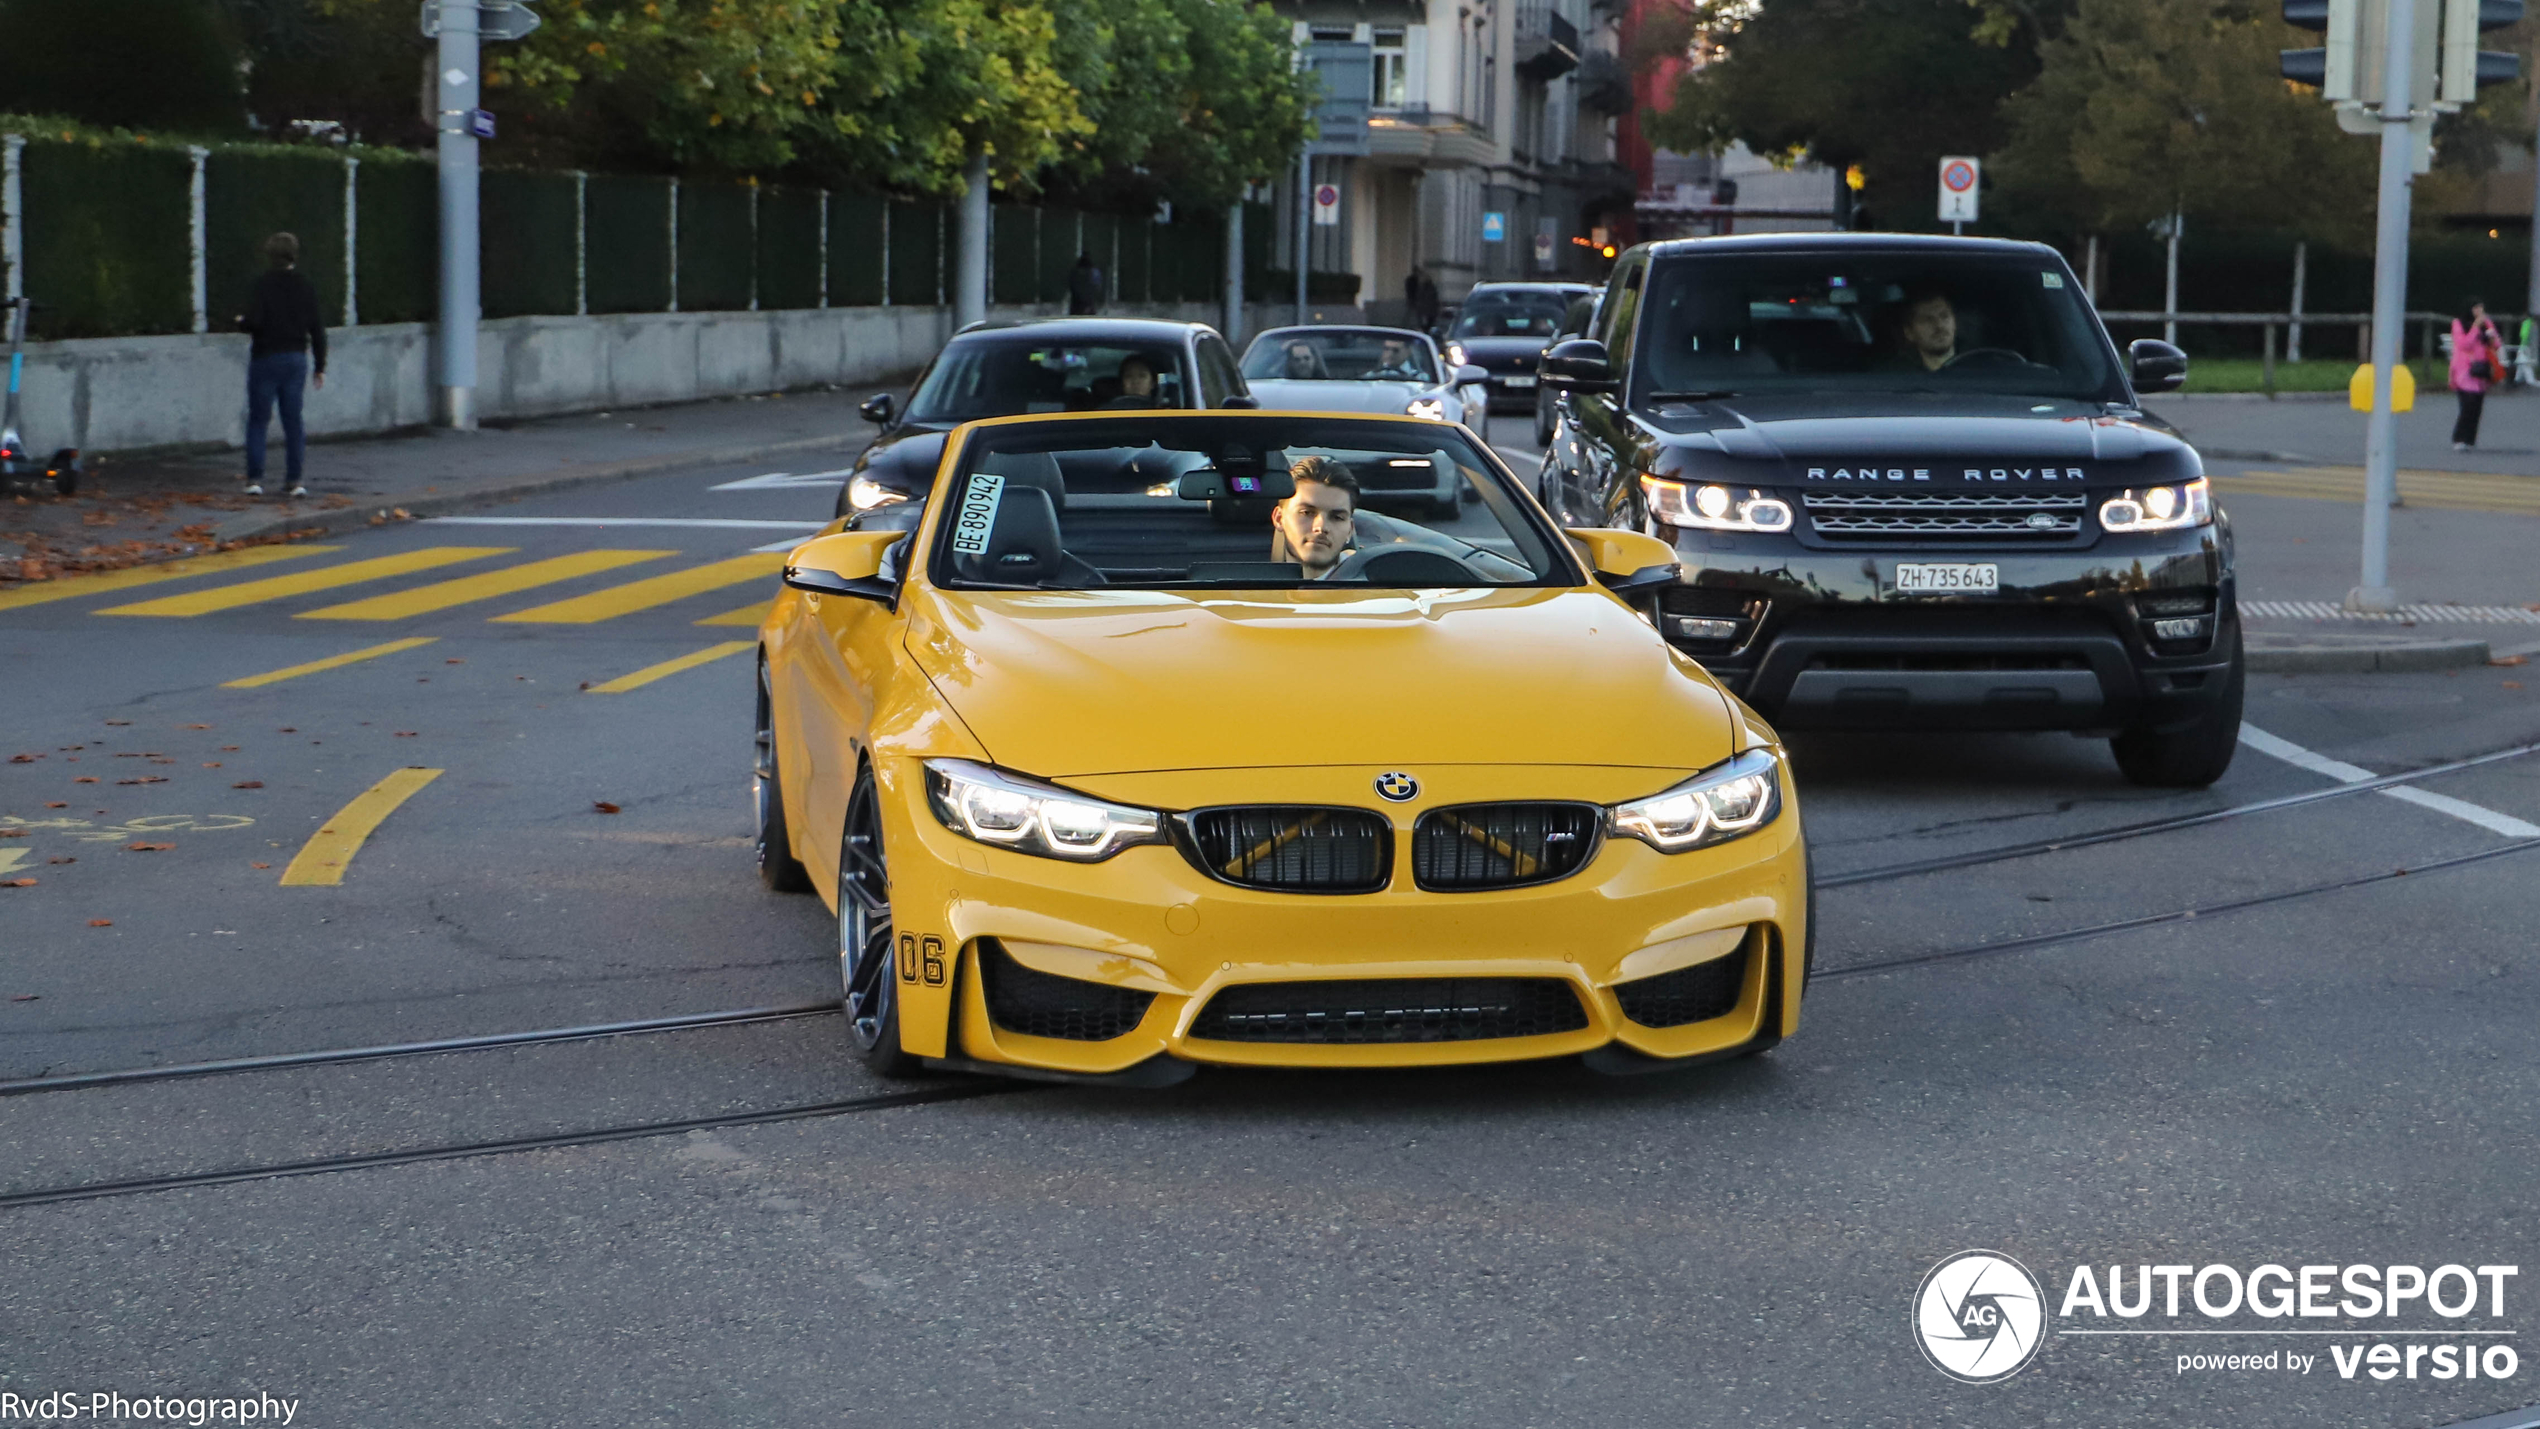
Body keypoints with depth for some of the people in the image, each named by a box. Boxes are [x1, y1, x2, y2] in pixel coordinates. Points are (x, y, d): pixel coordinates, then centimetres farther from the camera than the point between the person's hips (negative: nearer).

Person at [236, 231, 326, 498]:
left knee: (258, 420, 4)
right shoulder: (305, 289, 3)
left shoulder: (262, 286, -11)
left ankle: (255, 478, 0)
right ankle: (294, 480, 6)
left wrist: (241, 323, 5)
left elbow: (253, 321, -19)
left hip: (266, 358, -4)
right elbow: (317, 330, 5)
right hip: (297, 358, 4)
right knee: (293, 420, 8)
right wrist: (319, 366, 11)